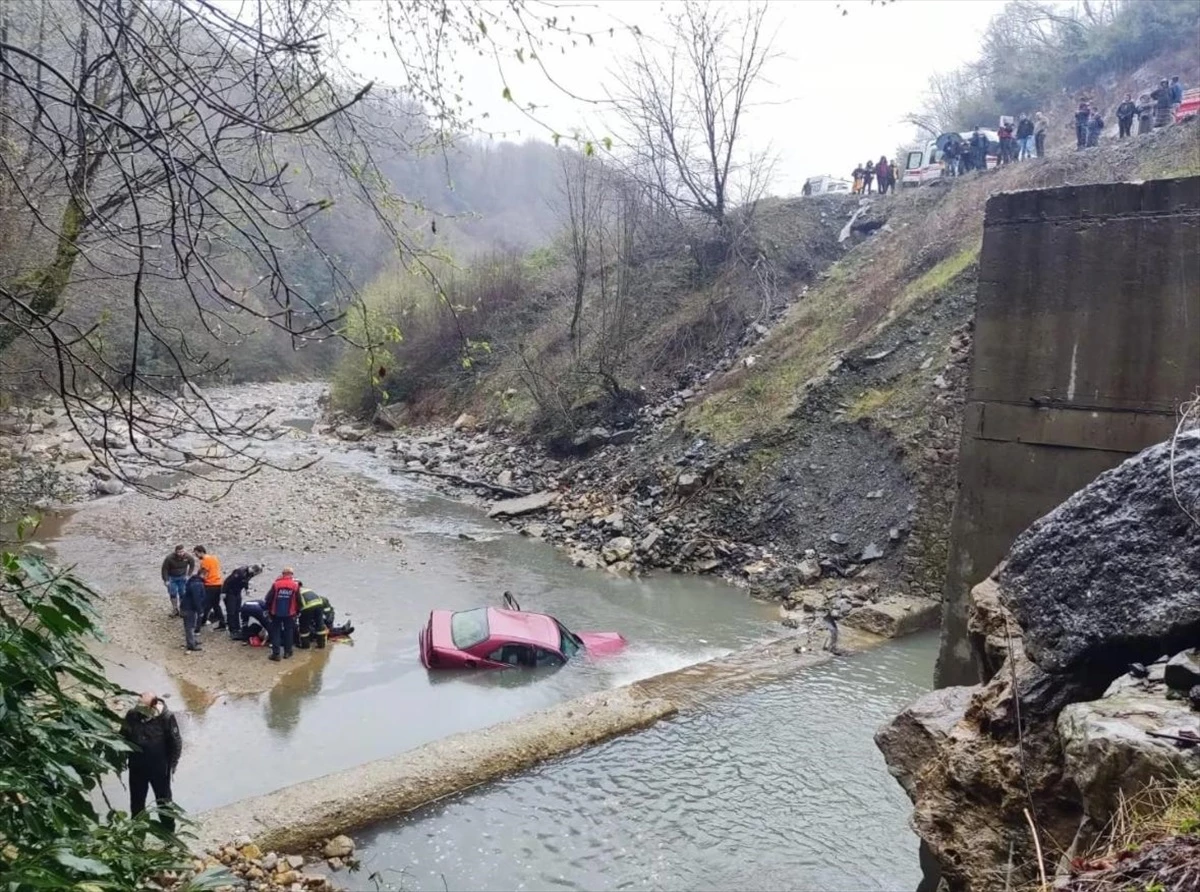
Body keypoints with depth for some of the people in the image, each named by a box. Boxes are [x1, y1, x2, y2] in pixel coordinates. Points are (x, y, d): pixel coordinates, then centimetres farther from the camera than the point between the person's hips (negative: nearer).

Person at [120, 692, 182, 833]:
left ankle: (169, 832, 32)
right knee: (136, 801, 18)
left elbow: (176, 743, -12)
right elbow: (123, 737, 2)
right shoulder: (132, 715, -15)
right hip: (136, 767, 3)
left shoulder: (166, 718, -22)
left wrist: (171, 765, -11)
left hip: (159, 769, -3)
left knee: (163, 800, 15)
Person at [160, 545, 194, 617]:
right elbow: (164, 569, -15)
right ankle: (175, 610, 17)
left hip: (182, 577, 1)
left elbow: (192, 564, 1)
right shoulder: (169, 558, -28)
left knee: (183, 594, 0)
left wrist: (189, 575, -2)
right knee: (173, 594, -1)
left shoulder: (187, 557, -21)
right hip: (171, 577, -1)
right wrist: (166, 580, -13)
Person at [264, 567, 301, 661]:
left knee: (275, 632, 8)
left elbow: (268, 599, -4)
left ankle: (275, 653, 4)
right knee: (289, 632, 15)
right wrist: (297, 611, 15)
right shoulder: (295, 585, -6)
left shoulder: (276, 584, -8)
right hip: (290, 614, 0)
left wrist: (268, 610, 11)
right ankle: (287, 652, 19)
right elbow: (298, 601, -1)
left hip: (276, 613, 0)